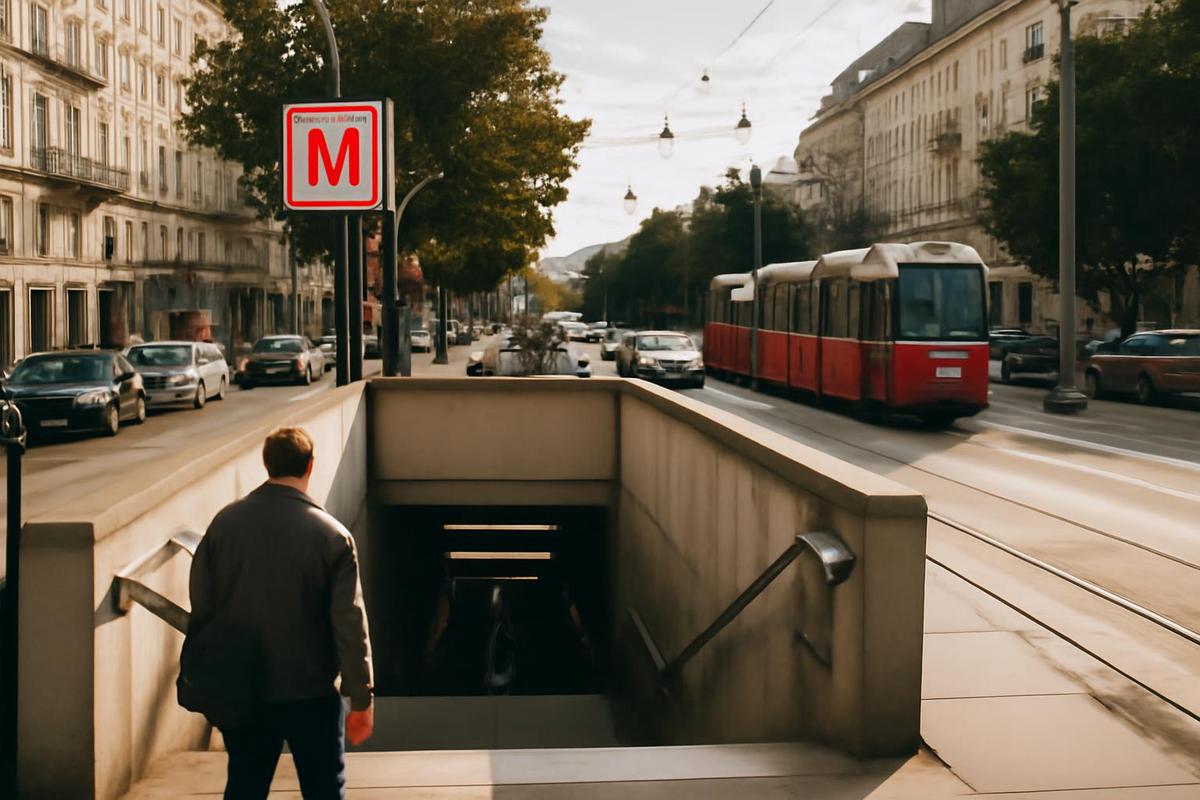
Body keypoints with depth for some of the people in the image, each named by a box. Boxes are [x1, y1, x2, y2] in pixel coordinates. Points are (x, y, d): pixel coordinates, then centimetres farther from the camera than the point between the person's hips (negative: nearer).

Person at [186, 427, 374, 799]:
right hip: (311, 695, -3)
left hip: (241, 692, 3)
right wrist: (361, 699, -5)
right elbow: (350, 625, -14)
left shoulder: (225, 522, -5)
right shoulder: (331, 535, -14)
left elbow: (201, 608, 1)